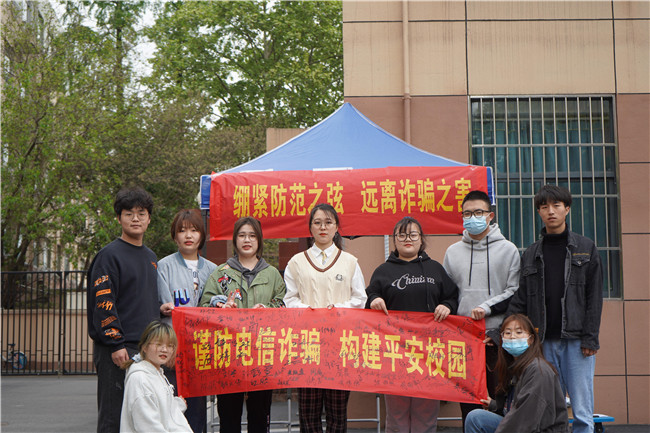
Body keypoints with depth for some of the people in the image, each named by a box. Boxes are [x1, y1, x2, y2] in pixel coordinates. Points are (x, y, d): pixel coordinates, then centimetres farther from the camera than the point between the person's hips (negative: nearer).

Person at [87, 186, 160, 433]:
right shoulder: (109, 255, -7)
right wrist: (115, 344, -19)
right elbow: (103, 304, -13)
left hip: (147, 348, 7)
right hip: (117, 351, -7)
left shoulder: (150, 257, 17)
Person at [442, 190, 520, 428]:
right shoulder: (453, 252, 14)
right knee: (468, 402, 4)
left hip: (497, 337, -2)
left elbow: (515, 292, -2)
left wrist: (487, 307, -12)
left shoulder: (508, 250, 5)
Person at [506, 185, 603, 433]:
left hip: (576, 340, -2)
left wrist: (590, 338, -7)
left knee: (582, 411, -3)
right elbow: (520, 300, 10)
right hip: (544, 342, 3)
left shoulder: (586, 249, 6)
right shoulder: (531, 255, 13)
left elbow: (594, 297, 1)